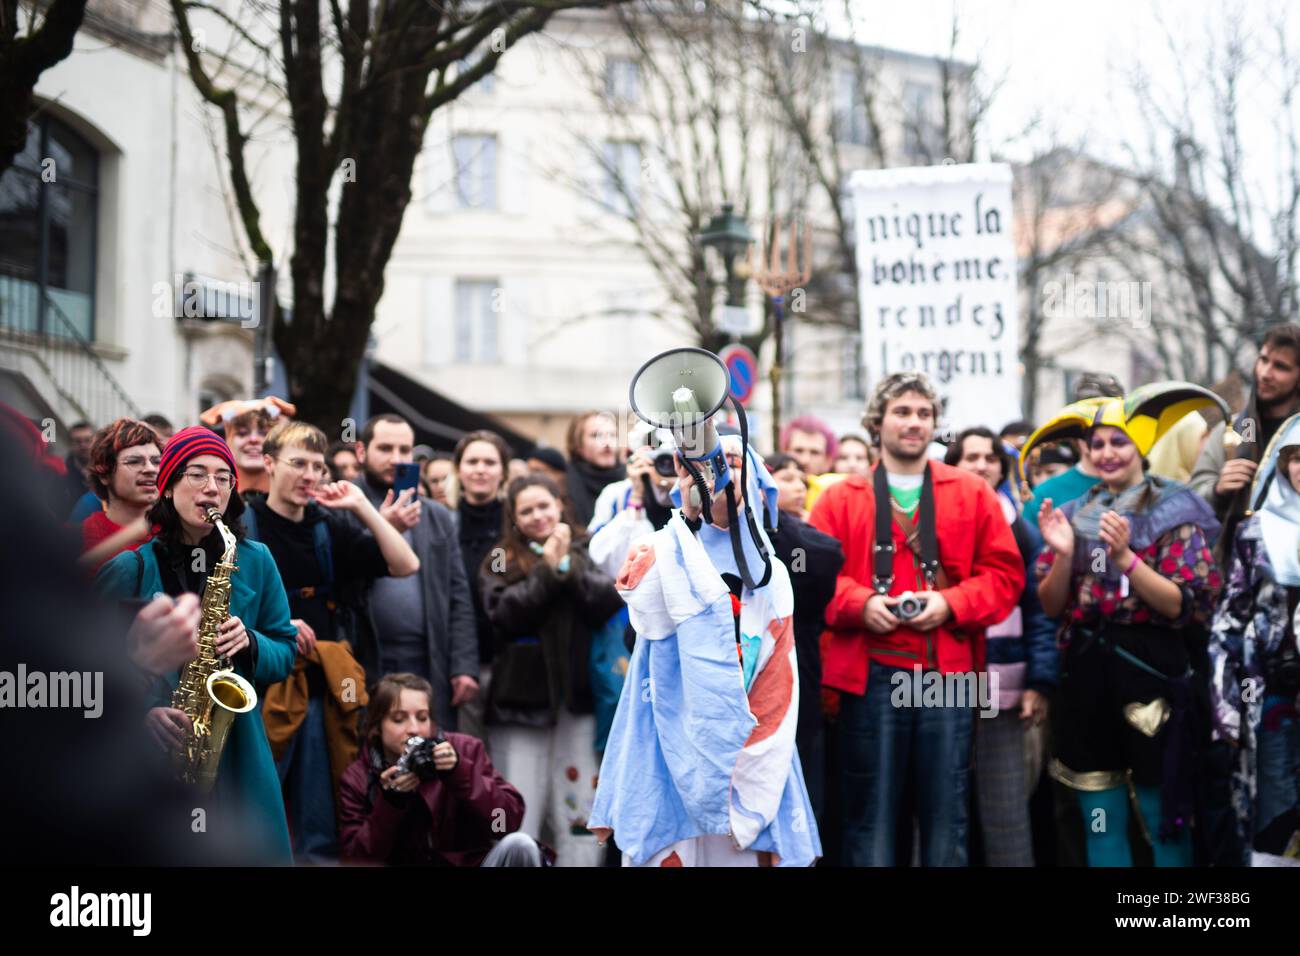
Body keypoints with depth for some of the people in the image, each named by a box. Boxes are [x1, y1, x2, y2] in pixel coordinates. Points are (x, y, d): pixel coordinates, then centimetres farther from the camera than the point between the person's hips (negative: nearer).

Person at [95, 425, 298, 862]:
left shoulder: (255, 561, 6)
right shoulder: (130, 570, -1)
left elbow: (285, 652, 9)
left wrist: (250, 644, -12)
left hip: (237, 756, 2)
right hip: (146, 758, -1)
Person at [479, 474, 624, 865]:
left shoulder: (587, 551, 10)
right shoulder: (500, 564, 10)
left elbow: (610, 602, -4)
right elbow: (505, 615, -7)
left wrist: (567, 566, -12)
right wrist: (547, 568, -8)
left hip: (577, 698, 0)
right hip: (521, 701, 0)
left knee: (581, 818, 1)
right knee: (518, 821, 0)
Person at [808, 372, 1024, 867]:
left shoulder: (973, 494, 9)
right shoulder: (840, 499, 7)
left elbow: (1005, 572, 5)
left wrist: (951, 603, -11)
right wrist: (859, 603, -15)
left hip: (947, 673, 1)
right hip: (871, 673, -1)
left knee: (946, 812, 7)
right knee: (870, 813, 4)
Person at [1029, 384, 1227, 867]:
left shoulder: (1174, 511, -2)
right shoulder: (1075, 514, 11)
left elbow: (1185, 606, -11)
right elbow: (1051, 606, 8)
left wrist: (1126, 559, -22)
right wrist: (1063, 555, -10)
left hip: (1151, 671, -4)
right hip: (1086, 674, 4)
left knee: (1165, 824, 1)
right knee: (1101, 823, 9)